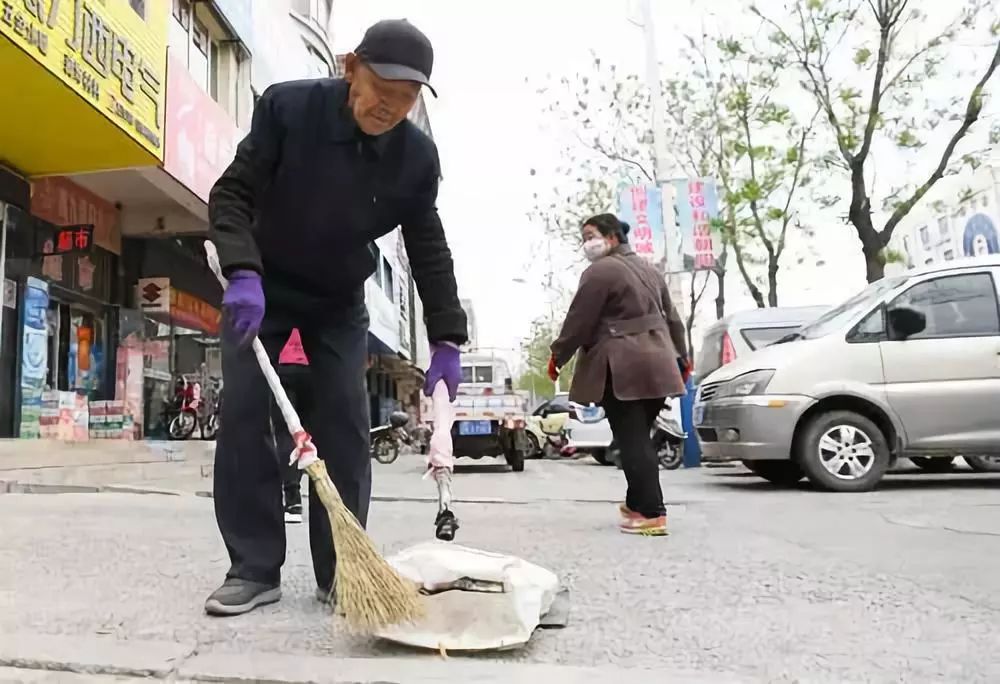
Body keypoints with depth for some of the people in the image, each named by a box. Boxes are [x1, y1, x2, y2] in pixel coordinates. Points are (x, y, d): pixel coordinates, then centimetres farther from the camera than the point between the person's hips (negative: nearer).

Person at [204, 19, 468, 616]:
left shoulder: (418, 156, -14)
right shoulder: (287, 106, -21)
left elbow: (429, 251, -9)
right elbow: (232, 193, -18)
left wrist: (447, 341, -14)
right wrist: (243, 272, -35)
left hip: (340, 299, 2)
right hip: (260, 287, -1)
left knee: (345, 426, -5)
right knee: (243, 415, -8)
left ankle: (340, 569, 5)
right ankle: (254, 568, 1)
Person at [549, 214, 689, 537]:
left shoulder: (600, 271, -7)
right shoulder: (647, 269, 20)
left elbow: (579, 320, -10)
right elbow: (672, 318, 24)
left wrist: (557, 356, 0)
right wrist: (681, 357, 30)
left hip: (622, 366, -9)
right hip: (656, 362, 9)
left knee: (631, 439, -6)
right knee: (640, 437, 15)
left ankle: (651, 513, -8)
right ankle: (638, 503, 23)